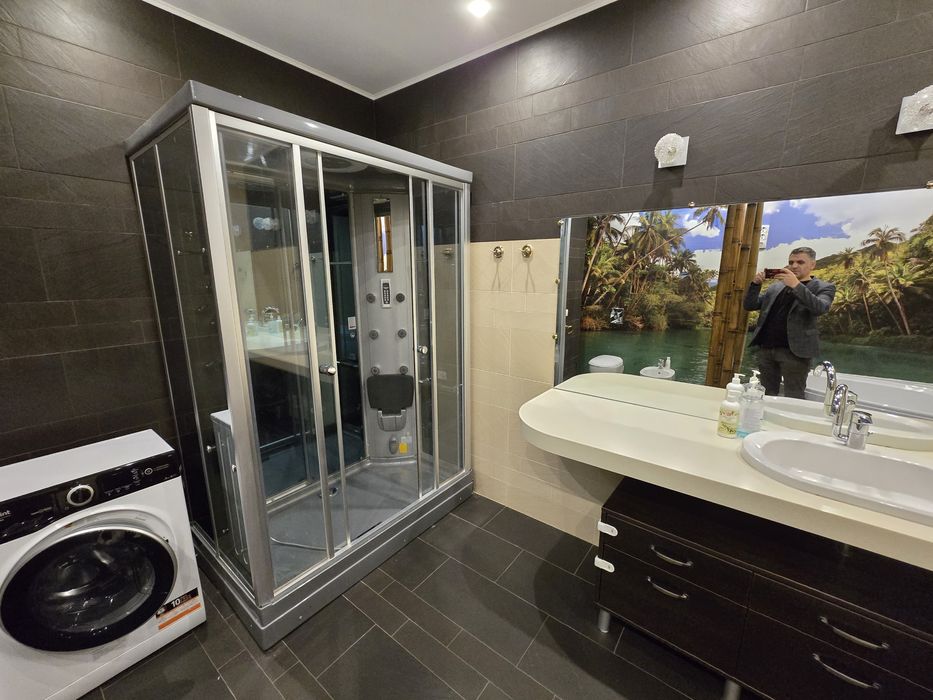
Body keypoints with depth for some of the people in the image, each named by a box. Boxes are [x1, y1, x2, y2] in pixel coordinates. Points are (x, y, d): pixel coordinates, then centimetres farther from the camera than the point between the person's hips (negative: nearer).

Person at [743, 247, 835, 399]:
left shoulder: (823, 287, 5)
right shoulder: (776, 286, 18)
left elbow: (820, 308, -15)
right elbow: (749, 305, 11)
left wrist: (796, 285, -23)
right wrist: (756, 283, -4)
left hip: (794, 351, -4)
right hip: (766, 348, 4)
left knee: (793, 400, -2)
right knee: (767, 396, 9)